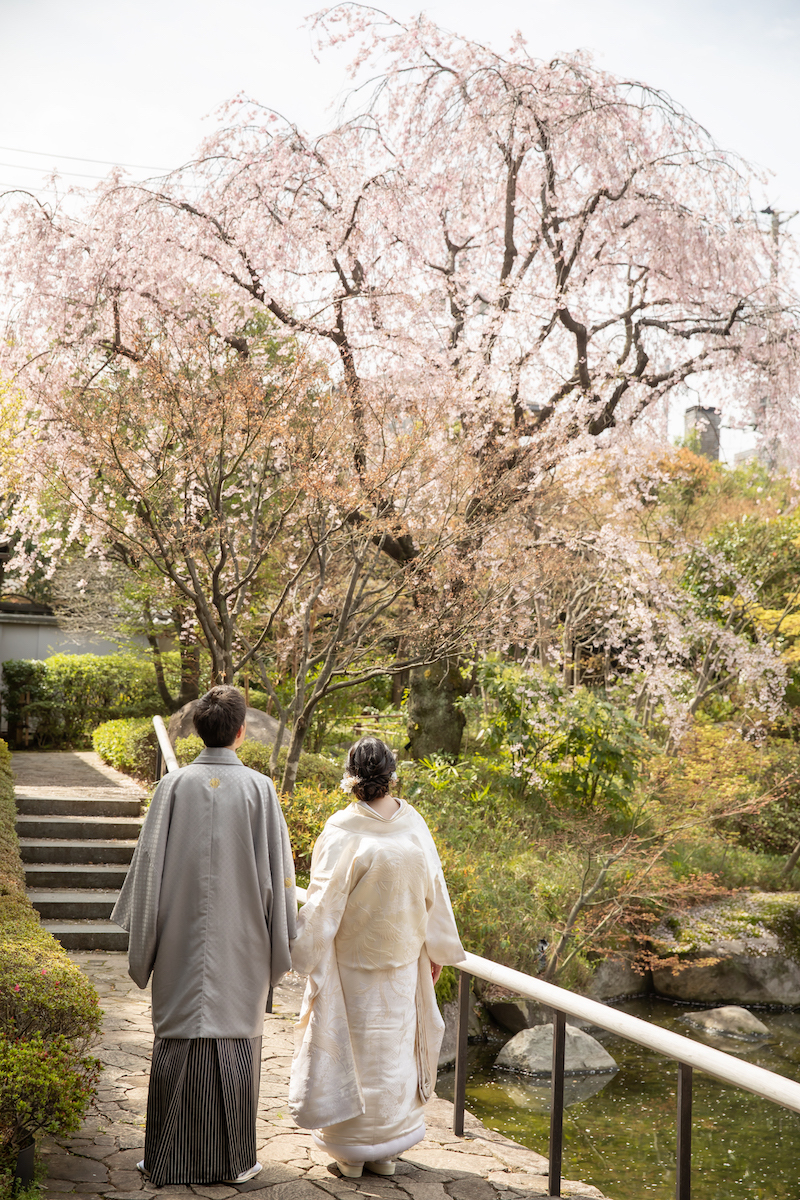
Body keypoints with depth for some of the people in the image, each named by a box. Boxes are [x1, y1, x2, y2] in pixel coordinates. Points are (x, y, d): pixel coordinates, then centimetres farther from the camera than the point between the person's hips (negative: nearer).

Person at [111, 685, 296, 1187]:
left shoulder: (175, 785, -3)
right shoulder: (259, 789, -5)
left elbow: (150, 862, -1)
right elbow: (276, 869, -3)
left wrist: (144, 940, 8)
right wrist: (280, 944, 5)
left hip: (181, 937, 1)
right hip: (240, 939, -1)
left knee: (178, 1037, 7)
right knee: (234, 1035, 6)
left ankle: (170, 1158, 14)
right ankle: (233, 1159, 12)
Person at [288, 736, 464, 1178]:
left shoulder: (342, 831, -20)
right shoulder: (413, 823, -7)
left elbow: (324, 902, -16)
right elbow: (434, 890, 2)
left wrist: (307, 953, -6)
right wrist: (437, 948, 14)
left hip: (350, 959, -4)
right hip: (402, 958, 4)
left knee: (351, 1044, 7)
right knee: (394, 1043, 14)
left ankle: (350, 1150, 15)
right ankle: (386, 1149, 23)